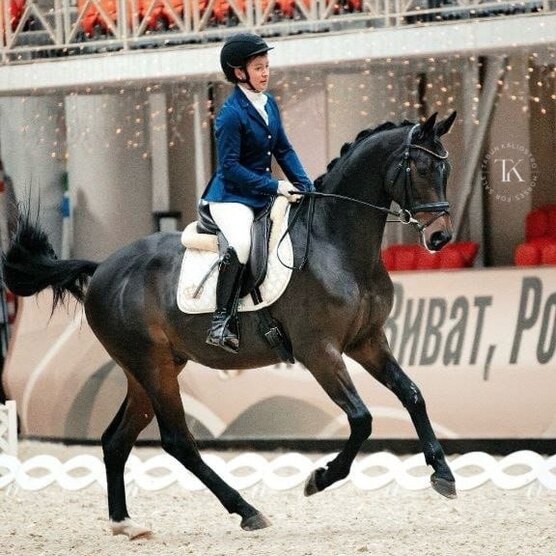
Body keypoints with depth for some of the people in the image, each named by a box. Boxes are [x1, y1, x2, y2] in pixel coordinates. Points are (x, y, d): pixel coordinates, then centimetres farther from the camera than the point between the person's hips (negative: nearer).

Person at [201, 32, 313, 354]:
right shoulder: (231, 114, -17)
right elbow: (230, 167, -19)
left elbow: (284, 150, 13)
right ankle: (222, 323, -34)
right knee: (241, 243, -35)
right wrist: (275, 186, -22)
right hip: (231, 197, -9)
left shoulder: (269, 103, 8)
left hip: (264, 195, 9)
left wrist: (307, 188, 1)